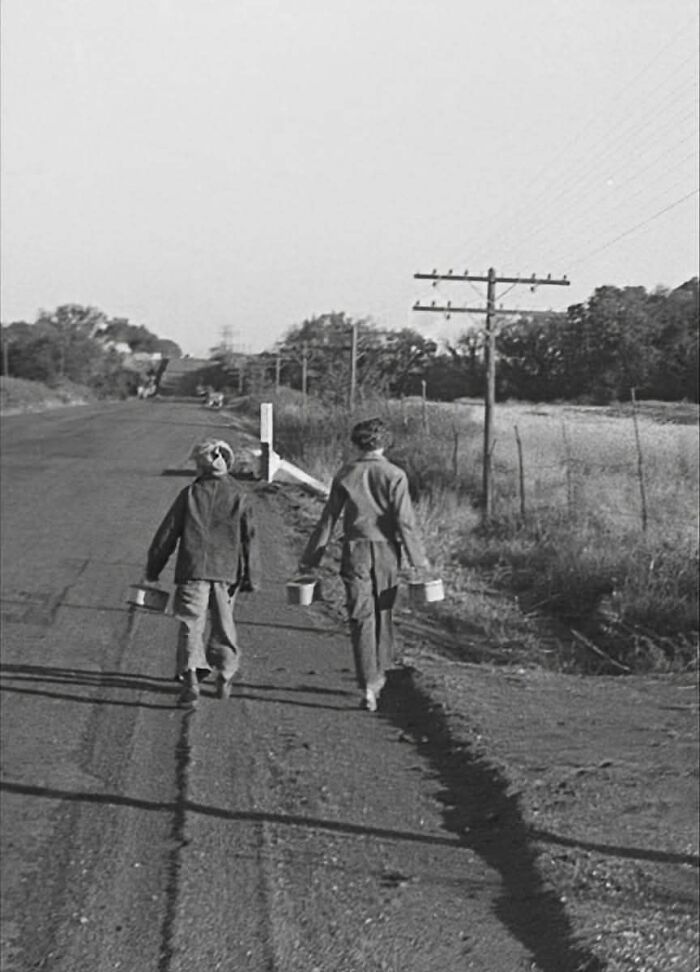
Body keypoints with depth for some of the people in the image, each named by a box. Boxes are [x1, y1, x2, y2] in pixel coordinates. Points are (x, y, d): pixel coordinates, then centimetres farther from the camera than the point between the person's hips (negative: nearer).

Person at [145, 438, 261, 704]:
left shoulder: (189, 494, 2)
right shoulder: (239, 497, 5)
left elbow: (167, 533, 3)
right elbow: (249, 540, 3)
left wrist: (152, 570, 10)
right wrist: (252, 578, 7)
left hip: (193, 570, -2)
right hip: (227, 572, 2)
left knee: (191, 624, -1)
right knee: (223, 625, 15)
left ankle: (190, 676, -16)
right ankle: (225, 677, 22)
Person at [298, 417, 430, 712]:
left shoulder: (345, 475, 0)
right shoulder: (394, 475, -5)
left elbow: (328, 519, 2)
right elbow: (405, 521, -8)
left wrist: (310, 558, 8)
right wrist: (419, 560, -1)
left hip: (355, 551, 0)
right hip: (386, 553, 0)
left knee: (361, 618, 0)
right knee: (383, 614, 17)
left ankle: (368, 687, -7)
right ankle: (379, 674, 29)